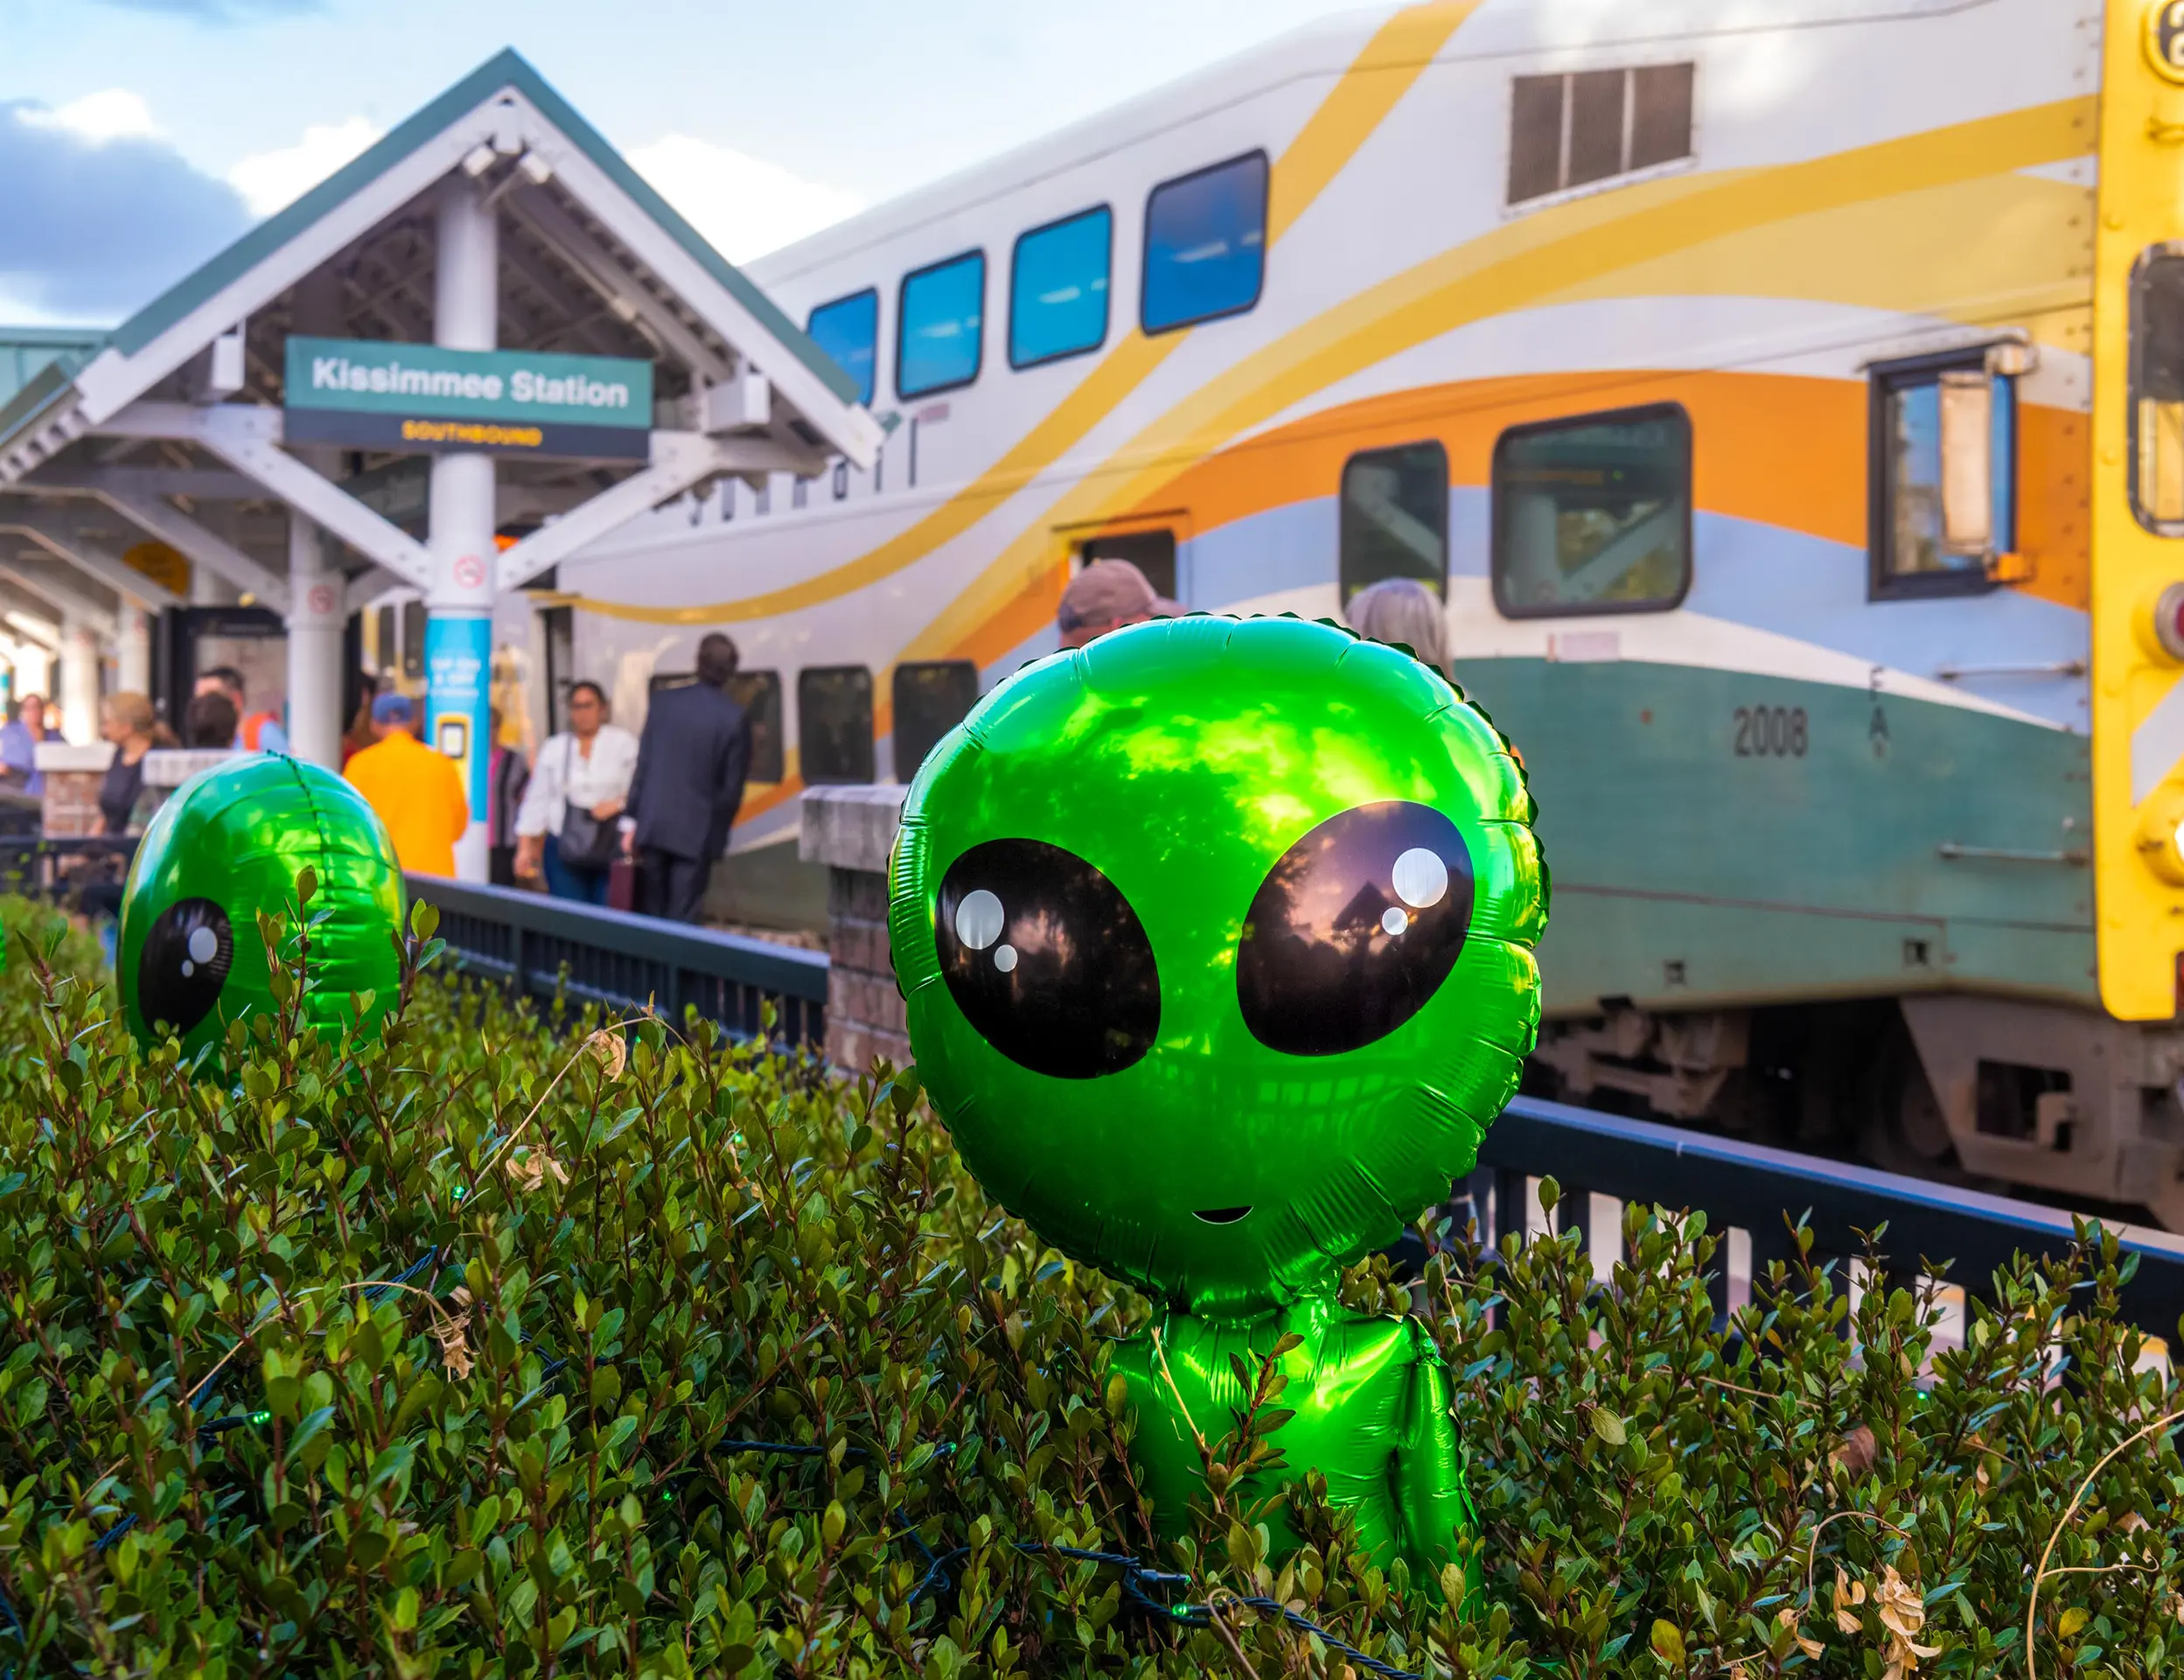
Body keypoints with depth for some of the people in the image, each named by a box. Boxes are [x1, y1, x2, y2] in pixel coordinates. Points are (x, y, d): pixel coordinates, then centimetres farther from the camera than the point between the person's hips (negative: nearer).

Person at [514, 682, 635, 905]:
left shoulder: (624, 743, 4)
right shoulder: (553, 749, 12)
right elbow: (536, 800, 11)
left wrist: (620, 803, -16)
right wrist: (525, 848, 7)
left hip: (610, 847, -2)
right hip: (564, 850, 2)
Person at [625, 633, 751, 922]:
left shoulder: (663, 703, 0)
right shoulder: (735, 717, -8)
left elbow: (643, 765, 3)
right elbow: (733, 785, -5)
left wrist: (633, 821, 8)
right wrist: (719, 832, 9)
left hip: (654, 826, 3)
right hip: (697, 833, -3)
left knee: (653, 915, 13)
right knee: (682, 919, 1)